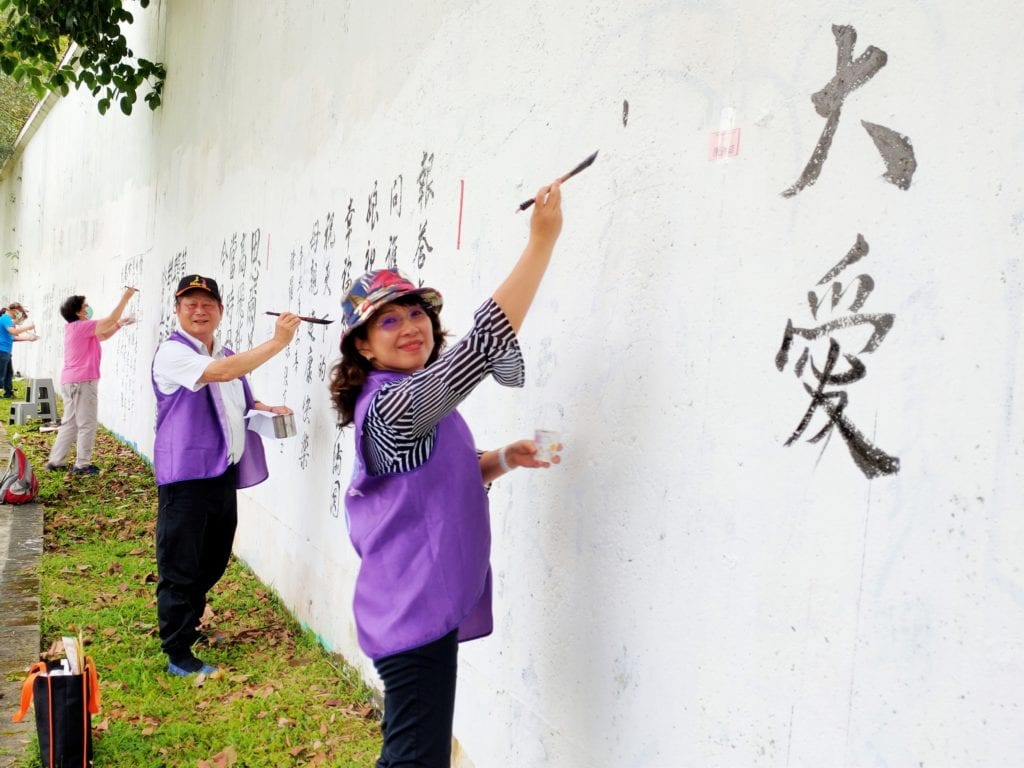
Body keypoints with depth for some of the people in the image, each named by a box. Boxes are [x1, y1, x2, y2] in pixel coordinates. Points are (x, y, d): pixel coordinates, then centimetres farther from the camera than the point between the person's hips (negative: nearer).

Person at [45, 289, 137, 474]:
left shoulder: (74, 328, 16)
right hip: (83, 381, -10)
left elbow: (103, 335, 23)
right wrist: (125, 298, -10)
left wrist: (120, 324, 15)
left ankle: (55, 461, 16)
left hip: (70, 381, 10)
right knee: (86, 425, -2)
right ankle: (82, 465, 2)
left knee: (69, 423, 15)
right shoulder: (81, 326, -12)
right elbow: (110, 320, -15)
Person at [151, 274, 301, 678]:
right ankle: (178, 655, 11)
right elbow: (219, 373, -29)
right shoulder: (173, 353, -11)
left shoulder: (228, 355, 15)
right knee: (180, 567, 1)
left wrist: (268, 409, 8)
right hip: (186, 476, -8)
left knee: (212, 562, 18)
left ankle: (189, 626, 38)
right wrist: (277, 341, -29)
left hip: (223, 474, 8)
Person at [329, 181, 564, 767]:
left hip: (420, 606, 10)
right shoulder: (394, 406, -21)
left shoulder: (410, 403, 10)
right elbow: (486, 343, -31)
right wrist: (543, 240, -29)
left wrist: (502, 460, 4)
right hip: (417, 612, -10)